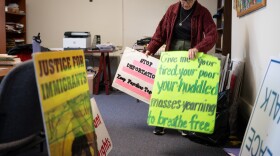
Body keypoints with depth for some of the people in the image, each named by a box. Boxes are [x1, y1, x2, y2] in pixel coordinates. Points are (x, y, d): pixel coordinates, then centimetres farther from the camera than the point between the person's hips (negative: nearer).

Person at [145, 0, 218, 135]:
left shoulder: (203, 13, -6)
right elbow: (161, 31, 5)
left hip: (192, 56, -2)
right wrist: (150, 49, -4)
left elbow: (212, 34, -16)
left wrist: (197, 48, -30)